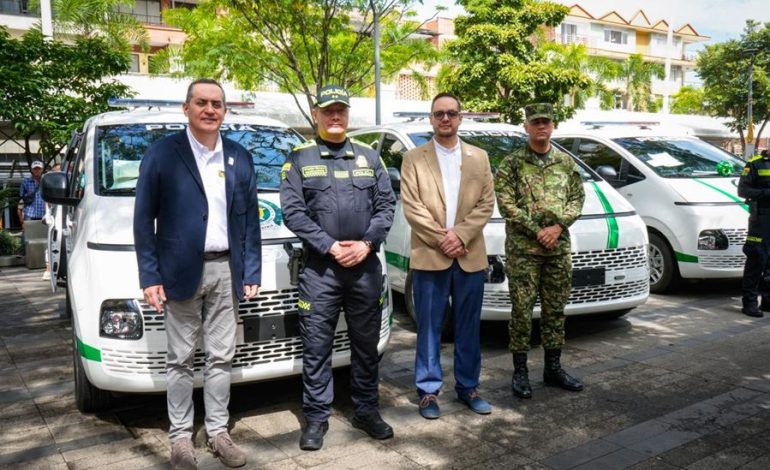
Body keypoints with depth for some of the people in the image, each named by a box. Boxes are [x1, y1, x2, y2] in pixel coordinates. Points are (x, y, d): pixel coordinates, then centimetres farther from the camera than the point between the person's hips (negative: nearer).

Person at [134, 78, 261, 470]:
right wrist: (149, 276, -9)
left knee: (221, 358, 11)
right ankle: (180, 436, 22)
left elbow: (250, 219, 9)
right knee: (180, 360, 8)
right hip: (180, 270, -3)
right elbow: (144, 219, -3)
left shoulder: (240, 158, 8)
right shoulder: (162, 154, -3)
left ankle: (218, 431, 24)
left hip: (225, 270, 3)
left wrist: (251, 272, 4)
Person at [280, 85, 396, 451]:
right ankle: (316, 417, 17)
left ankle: (366, 410, 26)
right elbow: (292, 211, -6)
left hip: (366, 266, 3)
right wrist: (330, 246, -14)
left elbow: (386, 204, 6)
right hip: (319, 268, -2)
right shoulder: (300, 158, 2)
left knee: (366, 342, 11)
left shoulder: (368, 156, 11)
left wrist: (367, 243, -9)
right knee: (316, 345, 3)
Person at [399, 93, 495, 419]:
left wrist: (459, 235, -11)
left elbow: (486, 204, 2)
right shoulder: (414, 158, 2)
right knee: (429, 328, 5)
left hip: (470, 257, 3)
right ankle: (428, 391, 16)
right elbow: (411, 207, -6)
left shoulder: (479, 158, 10)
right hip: (429, 257, -2)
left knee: (468, 328, 11)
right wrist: (441, 239, -13)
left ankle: (468, 387, 25)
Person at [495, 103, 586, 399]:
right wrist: (537, 232, -14)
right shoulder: (511, 164, -1)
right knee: (522, 310, -1)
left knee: (555, 309, 11)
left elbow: (577, 198, 8)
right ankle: (520, 372, 10)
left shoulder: (566, 163, 12)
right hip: (522, 250, -4)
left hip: (559, 249, 4)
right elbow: (506, 204, -8)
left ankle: (553, 368, 24)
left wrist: (558, 227, -9)